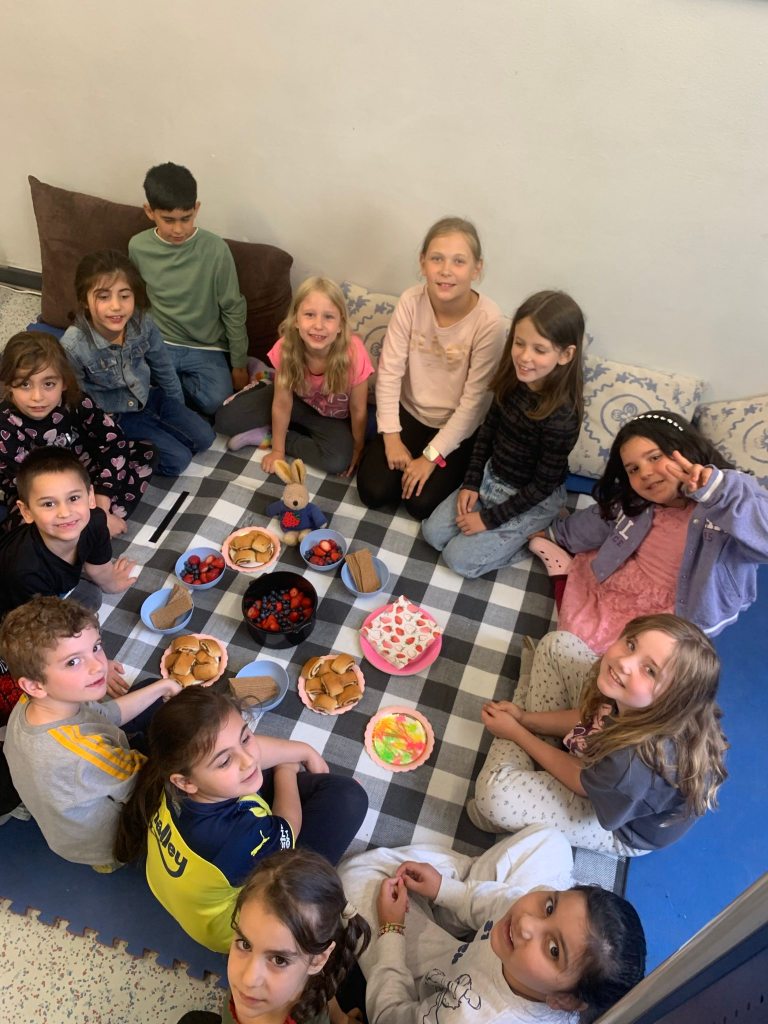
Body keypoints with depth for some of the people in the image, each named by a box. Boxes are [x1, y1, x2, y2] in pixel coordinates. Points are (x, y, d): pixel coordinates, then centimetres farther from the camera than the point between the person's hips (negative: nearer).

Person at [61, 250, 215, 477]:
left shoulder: (143, 324, -18)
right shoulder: (73, 346, -30)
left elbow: (162, 367, 1)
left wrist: (179, 407, 12)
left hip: (149, 396, 5)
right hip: (114, 415, -5)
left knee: (204, 438, 1)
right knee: (177, 460, -14)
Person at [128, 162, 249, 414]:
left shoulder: (216, 249, -13)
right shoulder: (138, 247, -5)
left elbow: (234, 310, -6)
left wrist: (239, 365, -3)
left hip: (206, 348, -1)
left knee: (215, 402, -27)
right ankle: (181, 380, 3)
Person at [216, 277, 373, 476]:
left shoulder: (353, 354, -36)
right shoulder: (286, 348, -29)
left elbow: (358, 410, -20)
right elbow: (282, 403, -17)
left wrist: (357, 450, -9)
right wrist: (278, 450, -10)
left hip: (333, 416, 0)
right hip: (296, 400, 1)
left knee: (337, 460, -30)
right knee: (226, 419, -14)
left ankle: (266, 435, -10)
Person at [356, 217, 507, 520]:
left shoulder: (489, 321, -25)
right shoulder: (411, 301, -17)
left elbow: (474, 400, -21)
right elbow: (389, 371, -12)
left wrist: (431, 456, -19)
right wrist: (391, 437, -15)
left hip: (457, 428, -2)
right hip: (410, 413, 3)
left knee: (421, 503, -12)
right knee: (373, 491, -7)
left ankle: (449, 470, 17)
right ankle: (404, 459, 22)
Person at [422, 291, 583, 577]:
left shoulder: (561, 416, -31)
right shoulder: (513, 379, -13)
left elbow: (543, 485, -22)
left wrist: (489, 518, -17)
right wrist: (470, 483, -1)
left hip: (533, 500, -6)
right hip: (491, 477, 7)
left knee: (460, 559, -8)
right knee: (433, 533, 4)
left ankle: (536, 536, 7)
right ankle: (515, 532, 15)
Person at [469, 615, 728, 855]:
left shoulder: (635, 767, -46)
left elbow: (580, 780, -21)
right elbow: (590, 720, -4)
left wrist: (515, 732, -9)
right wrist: (525, 719, -7)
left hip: (622, 825, -6)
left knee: (496, 794, -27)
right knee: (558, 643, -2)